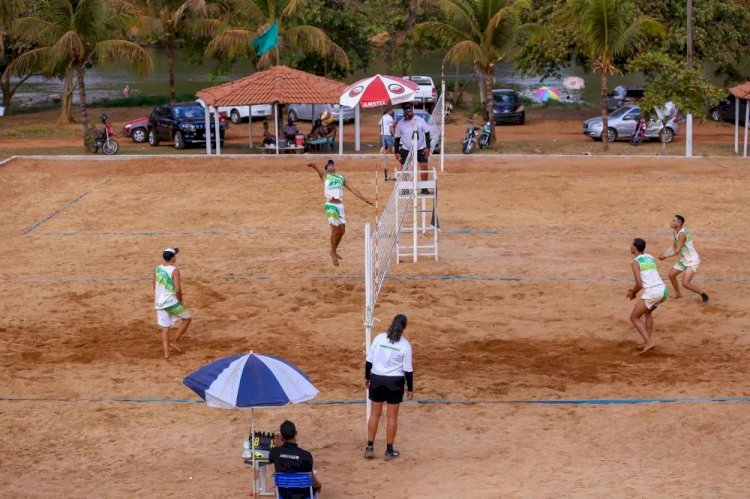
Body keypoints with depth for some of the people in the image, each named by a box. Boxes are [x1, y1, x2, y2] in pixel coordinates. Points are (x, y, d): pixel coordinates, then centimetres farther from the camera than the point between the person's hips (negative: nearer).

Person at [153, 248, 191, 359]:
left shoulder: (157, 269, 4)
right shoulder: (174, 271, -16)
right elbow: (178, 289, -22)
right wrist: (180, 300, -5)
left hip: (160, 303, 6)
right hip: (172, 302, -6)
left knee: (165, 327, 11)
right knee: (187, 319, 15)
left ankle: (166, 352, 5)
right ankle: (174, 342, 12)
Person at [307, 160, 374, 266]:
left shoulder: (341, 178, 19)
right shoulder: (325, 176, 9)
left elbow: (352, 189, 18)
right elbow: (317, 168, -8)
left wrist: (365, 199, 14)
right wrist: (313, 165, -33)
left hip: (340, 205, 5)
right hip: (330, 205, -5)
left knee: (342, 230, 7)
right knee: (335, 230, -9)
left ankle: (334, 251, 27)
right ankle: (333, 254, 4)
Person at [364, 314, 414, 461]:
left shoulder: (379, 338, -6)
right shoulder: (405, 345, -11)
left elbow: (369, 360, 0)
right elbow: (408, 369, -7)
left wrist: (367, 378, 14)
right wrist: (410, 388, 4)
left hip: (377, 379, 2)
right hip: (395, 382, -2)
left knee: (375, 413, 14)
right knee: (392, 416, 9)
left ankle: (370, 447, 17)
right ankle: (389, 451, 16)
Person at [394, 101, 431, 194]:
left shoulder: (420, 120, -4)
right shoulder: (400, 123, -3)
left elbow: (427, 133, 0)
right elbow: (397, 138, 3)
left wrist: (428, 147, -8)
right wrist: (397, 152, -3)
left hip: (421, 149, 0)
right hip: (406, 150, 0)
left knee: (424, 167, -5)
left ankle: (424, 188, 6)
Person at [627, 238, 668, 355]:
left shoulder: (635, 262, -3)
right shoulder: (650, 258, 19)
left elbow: (639, 284, -11)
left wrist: (633, 293, 8)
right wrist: (634, 289, 25)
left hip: (651, 292, -8)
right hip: (663, 290, 8)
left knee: (634, 317, 8)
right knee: (647, 312, 32)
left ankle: (648, 342, -5)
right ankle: (649, 340, 24)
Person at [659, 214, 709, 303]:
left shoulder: (682, 234, -25)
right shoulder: (675, 232, 4)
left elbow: (677, 251, -25)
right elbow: (673, 247, 14)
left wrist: (665, 256, -15)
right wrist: (664, 254, 0)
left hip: (692, 261, -10)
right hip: (684, 260, 10)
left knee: (685, 283, -16)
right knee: (671, 274, 15)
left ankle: (703, 295, 1)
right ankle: (678, 294, 33)